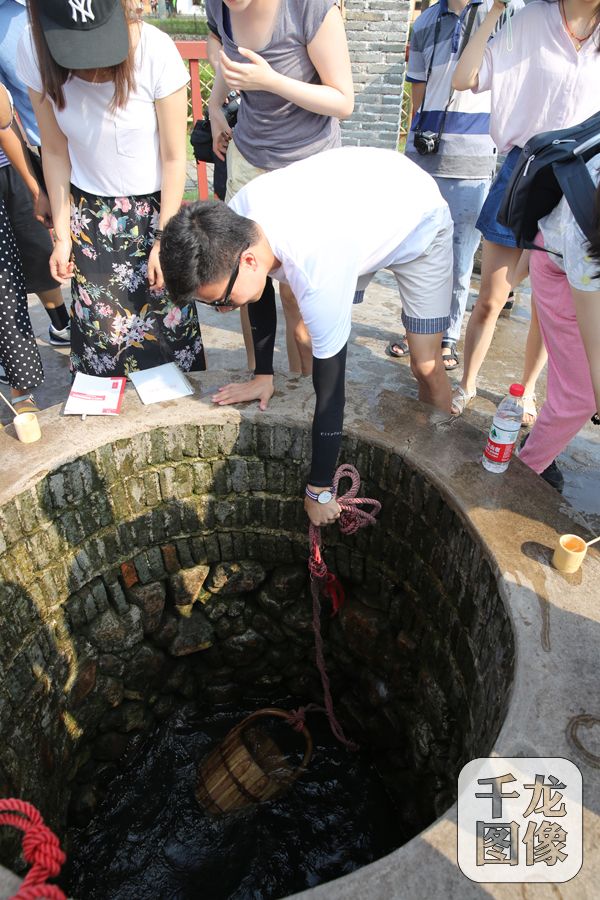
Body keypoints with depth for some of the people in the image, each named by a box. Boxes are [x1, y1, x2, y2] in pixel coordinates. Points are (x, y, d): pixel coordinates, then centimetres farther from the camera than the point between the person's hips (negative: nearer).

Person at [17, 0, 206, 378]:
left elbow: (174, 157, -13)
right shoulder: (34, 51, -13)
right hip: (90, 209, 2)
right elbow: (56, 152, -3)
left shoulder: (155, 50, -21)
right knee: (100, 326, 0)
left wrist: (164, 240, -12)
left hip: (155, 205, -1)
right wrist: (62, 236, -2)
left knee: (168, 316, -1)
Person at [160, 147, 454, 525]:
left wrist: (319, 491, -26)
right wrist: (264, 374, -1)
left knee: (426, 367, -11)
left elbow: (330, 390, -37)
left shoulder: (318, 274, -45)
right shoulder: (236, 217, -25)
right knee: (320, 335, -2)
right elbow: (260, 293, -3)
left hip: (417, 221, -6)